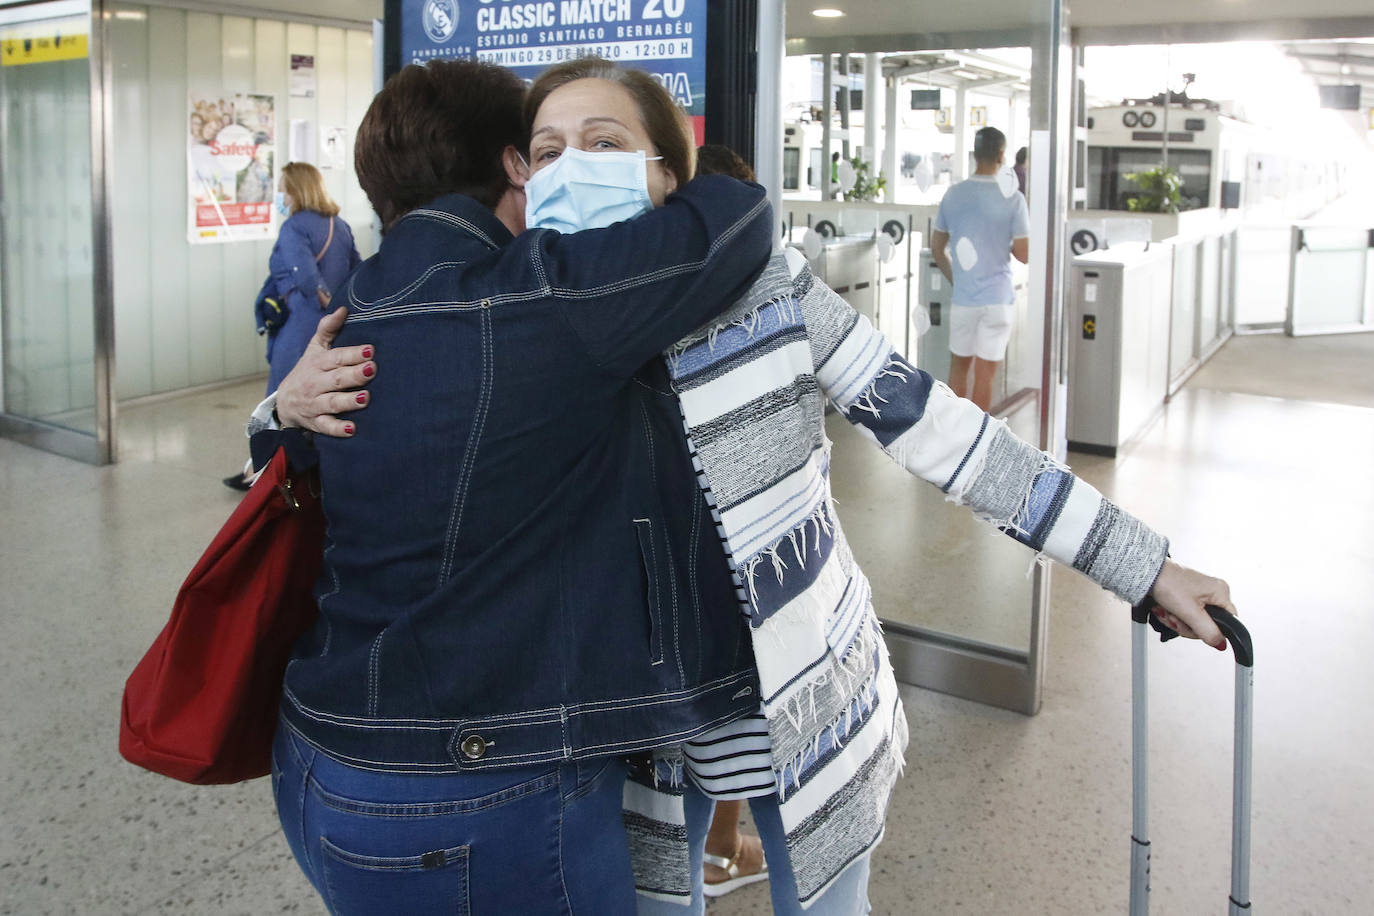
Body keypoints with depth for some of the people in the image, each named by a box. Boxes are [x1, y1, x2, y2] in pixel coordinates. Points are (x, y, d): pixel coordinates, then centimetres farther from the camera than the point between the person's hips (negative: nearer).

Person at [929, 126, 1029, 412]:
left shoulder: (953, 195, 0)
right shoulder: (1012, 198, -11)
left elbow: (936, 249, 8)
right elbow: (1024, 254, -10)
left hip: (962, 298, 3)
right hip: (998, 299, -3)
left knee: (958, 366, 17)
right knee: (985, 374, 3)